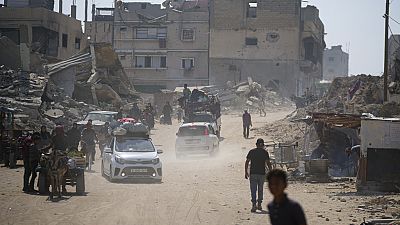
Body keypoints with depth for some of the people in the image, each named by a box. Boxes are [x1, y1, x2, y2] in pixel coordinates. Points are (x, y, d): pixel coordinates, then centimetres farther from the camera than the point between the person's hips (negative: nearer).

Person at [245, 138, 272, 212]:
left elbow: (247, 162, 1)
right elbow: (268, 163, -4)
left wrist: (246, 172, 7)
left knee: (253, 190, -2)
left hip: (253, 173, -1)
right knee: (260, 189, 15)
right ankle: (259, 205, 22)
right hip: (262, 173, 1)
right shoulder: (265, 152, 1)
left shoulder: (251, 151, 2)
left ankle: (254, 205, -16)